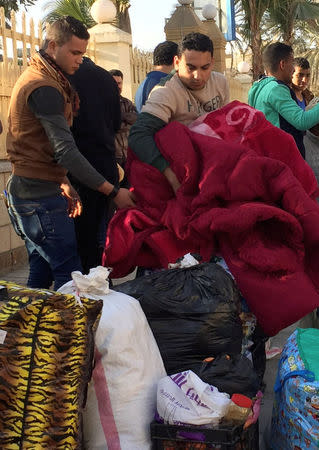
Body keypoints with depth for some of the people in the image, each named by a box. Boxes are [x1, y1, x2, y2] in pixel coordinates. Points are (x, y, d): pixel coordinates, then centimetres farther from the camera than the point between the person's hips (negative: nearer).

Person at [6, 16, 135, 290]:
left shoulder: (38, 77, 16)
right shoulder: (44, 88, -17)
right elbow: (66, 150, -23)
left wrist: (63, 184, 12)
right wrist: (113, 192, -20)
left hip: (29, 191, 10)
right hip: (40, 196, -10)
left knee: (42, 272, 15)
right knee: (69, 274, -9)